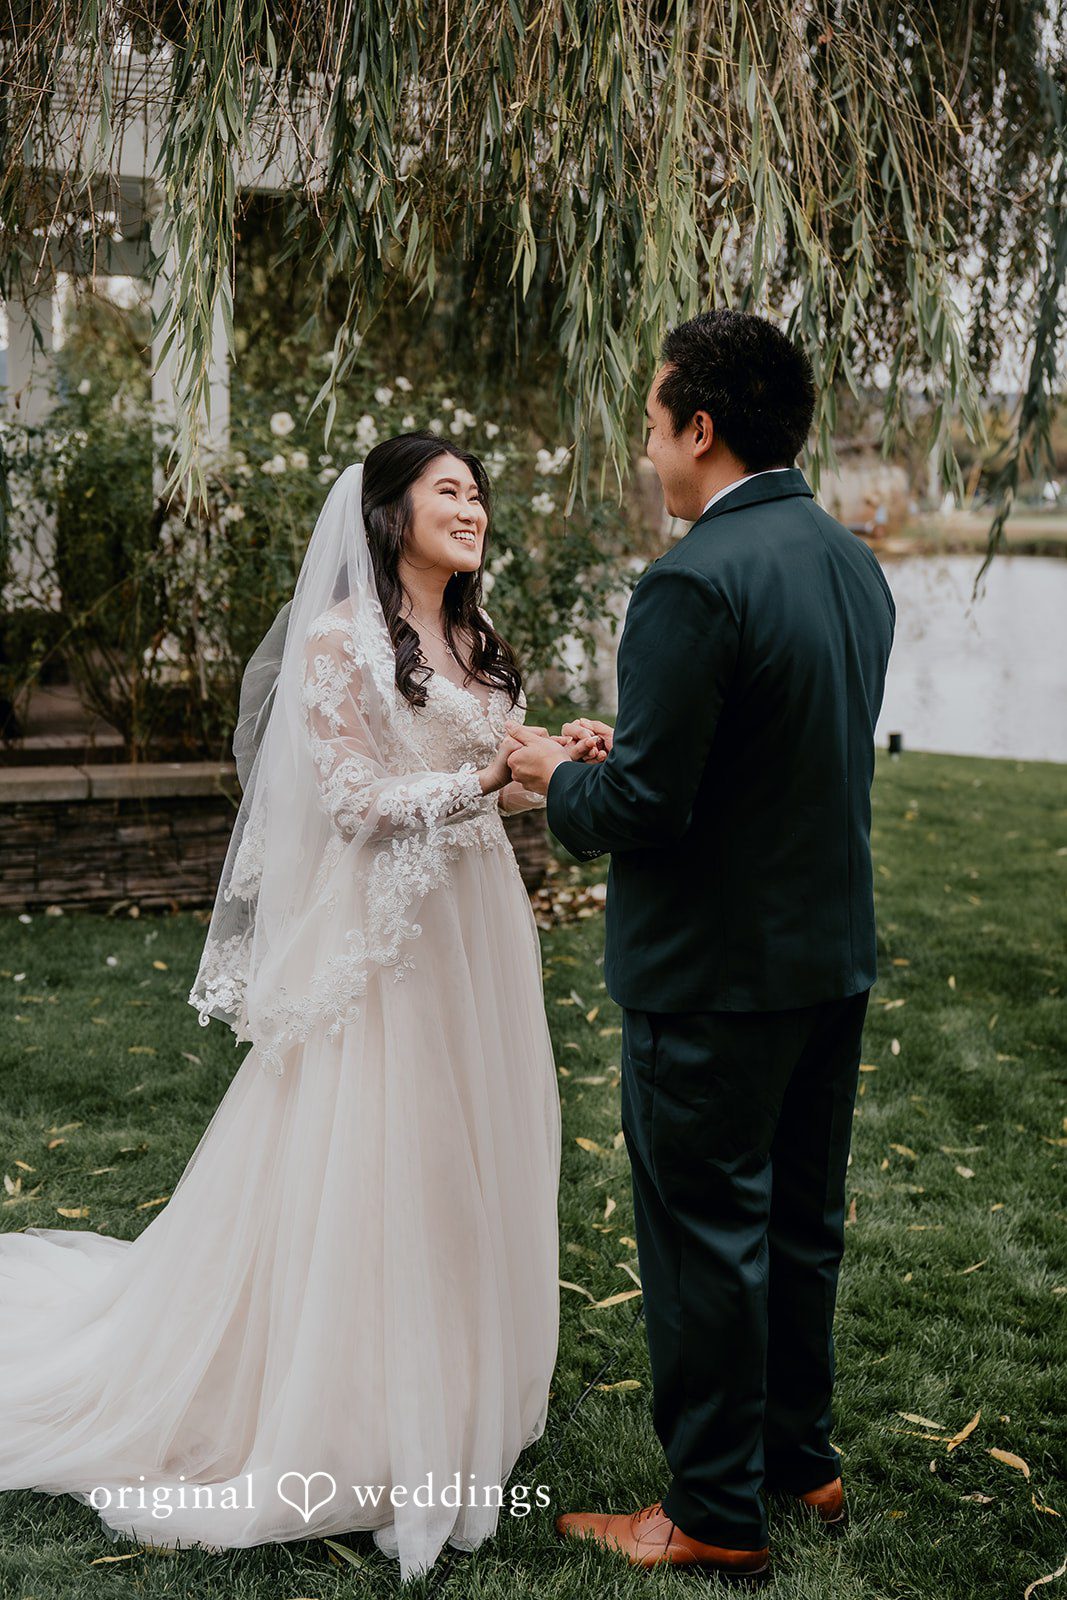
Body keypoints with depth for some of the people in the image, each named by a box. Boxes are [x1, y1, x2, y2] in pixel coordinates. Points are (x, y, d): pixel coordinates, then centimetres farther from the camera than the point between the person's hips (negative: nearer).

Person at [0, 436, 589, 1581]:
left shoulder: (474, 641, 13)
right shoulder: (339, 639, -10)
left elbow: (493, 783, 13)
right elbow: (354, 798, -15)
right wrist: (483, 777, -22)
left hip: (476, 924, 7)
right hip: (382, 926, -7)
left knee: (464, 1152, 12)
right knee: (367, 1156, -1)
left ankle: (458, 1380, 27)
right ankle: (353, 1408, 14)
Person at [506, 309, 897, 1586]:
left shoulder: (693, 584, -22)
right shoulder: (856, 566, 6)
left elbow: (641, 810, -24)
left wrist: (560, 774, -3)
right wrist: (633, 750, 11)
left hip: (716, 975, -9)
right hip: (837, 954, 9)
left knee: (706, 1237, 6)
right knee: (802, 1219, 20)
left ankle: (716, 1512, 20)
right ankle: (801, 1457, 36)